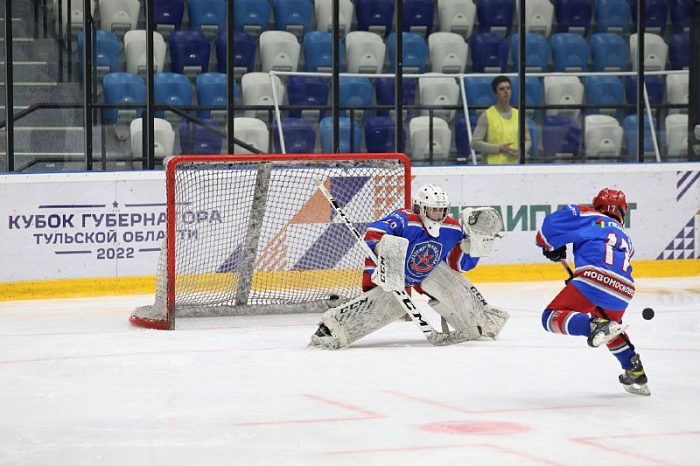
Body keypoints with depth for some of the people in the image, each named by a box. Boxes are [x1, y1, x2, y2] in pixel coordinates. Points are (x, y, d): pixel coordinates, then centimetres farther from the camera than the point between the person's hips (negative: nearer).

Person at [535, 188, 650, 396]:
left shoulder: (591, 218, 19)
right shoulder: (625, 239, 36)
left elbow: (554, 223, 7)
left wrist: (550, 246, 25)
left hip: (595, 278, -6)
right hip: (622, 292, 6)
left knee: (552, 317, -5)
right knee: (610, 325, 35)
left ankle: (594, 326, -31)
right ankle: (636, 373, 29)